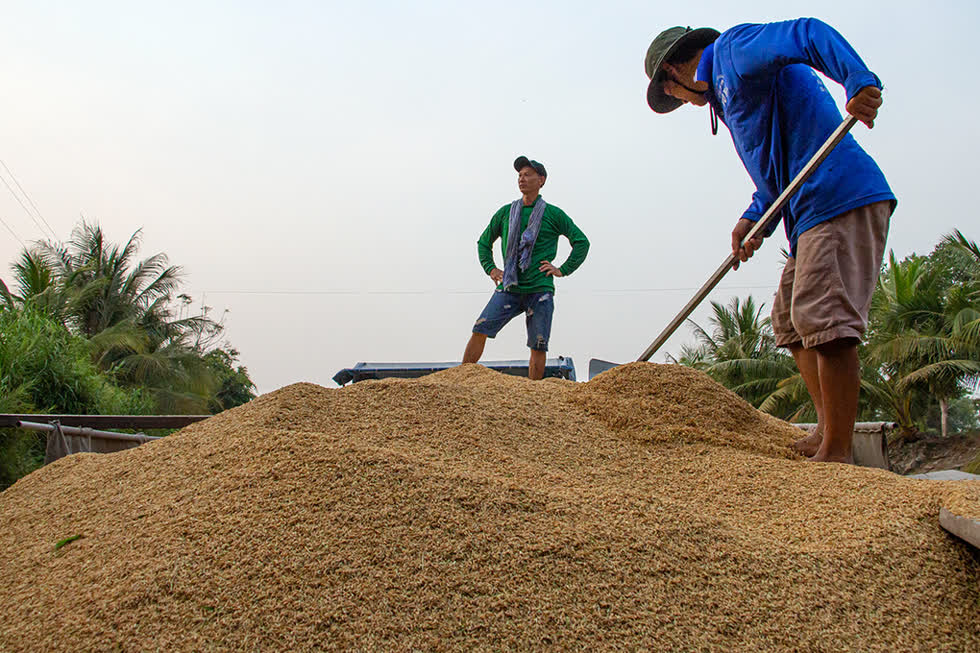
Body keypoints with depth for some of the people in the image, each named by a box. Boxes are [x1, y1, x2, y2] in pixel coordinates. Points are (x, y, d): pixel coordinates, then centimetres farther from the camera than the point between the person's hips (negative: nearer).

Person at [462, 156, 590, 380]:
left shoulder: (554, 214, 4)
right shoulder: (506, 212, 12)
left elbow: (581, 242, 10)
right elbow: (484, 242, 24)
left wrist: (563, 270, 2)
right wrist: (490, 269, 11)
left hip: (540, 290, -2)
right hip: (508, 289, 2)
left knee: (538, 347, -1)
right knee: (480, 330, -12)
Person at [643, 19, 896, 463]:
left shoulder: (733, 47, 1)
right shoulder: (728, 86, 29)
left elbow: (808, 34, -18)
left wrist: (859, 82, -36)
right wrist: (754, 218, 8)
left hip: (839, 198, -11)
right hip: (812, 211, 11)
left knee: (823, 319, -14)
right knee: (790, 319, 14)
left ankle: (836, 453, -11)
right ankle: (827, 432, 15)